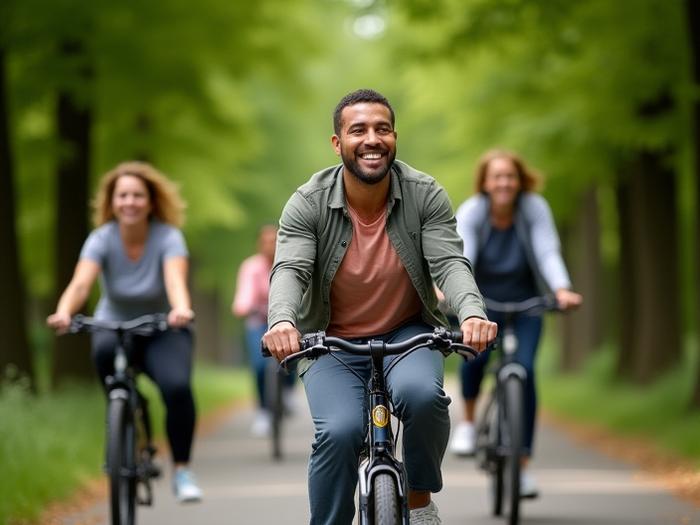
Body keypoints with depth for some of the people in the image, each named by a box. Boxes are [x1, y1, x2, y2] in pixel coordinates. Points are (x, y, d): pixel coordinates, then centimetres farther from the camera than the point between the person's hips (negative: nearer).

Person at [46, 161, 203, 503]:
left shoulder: (168, 238, -16)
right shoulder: (101, 239, -13)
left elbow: (175, 279, -35)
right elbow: (81, 283, -29)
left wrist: (181, 310, -58)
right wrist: (63, 313, -51)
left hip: (163, 331, -1)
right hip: (114, 325, 1)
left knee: (177, 387, -30)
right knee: (104, 351, -36)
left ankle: (181, 471, -12)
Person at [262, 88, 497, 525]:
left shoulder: (426, 195, -10)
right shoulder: (308, 203, -13)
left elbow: (450, 263, -18)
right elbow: (290, 270, -23)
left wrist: (473, 313, -40)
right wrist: (282, 321, -46)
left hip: (407, 334, 0)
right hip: (332, 344, 0)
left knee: (421, 394, -32)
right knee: (339, 433, -26)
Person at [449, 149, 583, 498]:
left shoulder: (535, 208, -15)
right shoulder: (471, 212, -16)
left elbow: (548, 253, -24)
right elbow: (462, 257, -28)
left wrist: (562, 289, -42)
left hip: (524, 303, 0)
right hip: (481, 302, 0)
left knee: (524, 369, -17)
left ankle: (523, 465, -9)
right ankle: (468, 420, 1)